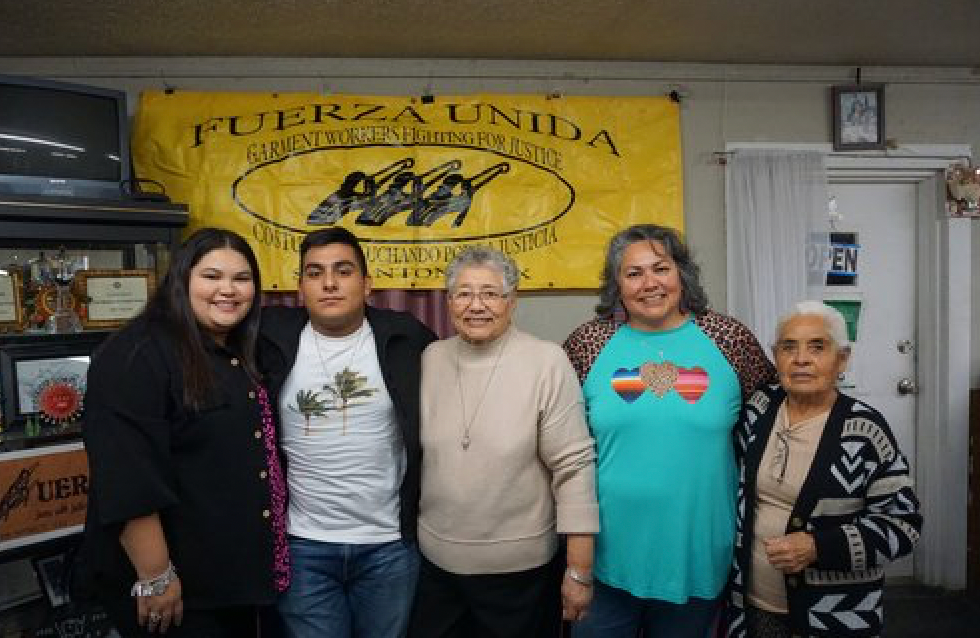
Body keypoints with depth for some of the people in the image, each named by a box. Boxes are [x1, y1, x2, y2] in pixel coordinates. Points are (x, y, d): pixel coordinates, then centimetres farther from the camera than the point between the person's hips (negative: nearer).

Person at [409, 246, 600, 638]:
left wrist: (580, 571, -12)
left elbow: (574, 468, -13)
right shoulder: (431, 359, 0)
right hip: (435, 562, 4)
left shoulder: (547, 362, -14)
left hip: (520, 567, -4)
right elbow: (413, 449, 9)